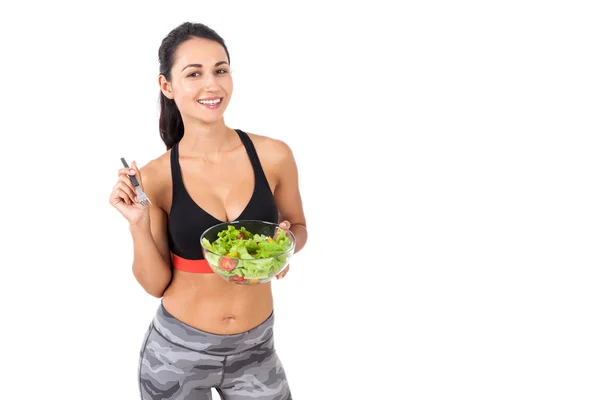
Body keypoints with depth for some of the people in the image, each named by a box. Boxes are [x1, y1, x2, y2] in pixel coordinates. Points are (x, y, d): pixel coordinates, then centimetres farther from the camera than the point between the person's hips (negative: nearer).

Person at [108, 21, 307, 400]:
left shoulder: (273, 155, -10)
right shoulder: (155, 177, -11)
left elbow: (298, 227, 6)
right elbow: (156, 284, -5)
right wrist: (138, 224, -19)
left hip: (255, 349, 1)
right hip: (176, 351, 0)